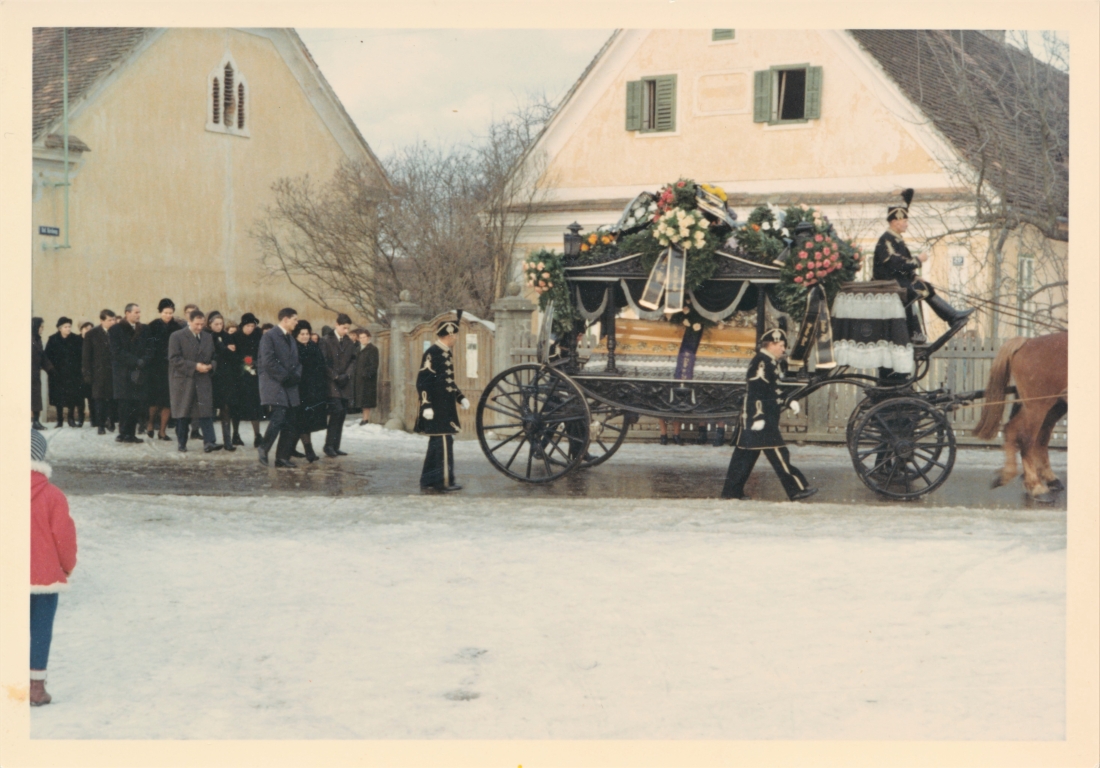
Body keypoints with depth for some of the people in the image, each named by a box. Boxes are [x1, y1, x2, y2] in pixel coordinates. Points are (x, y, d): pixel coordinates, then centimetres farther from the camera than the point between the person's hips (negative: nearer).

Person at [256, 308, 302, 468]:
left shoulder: (290, 339, 19)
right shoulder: (269, 336, -7)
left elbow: (296, 361, 20)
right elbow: (268, 362, -16)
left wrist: (296, 375, 0)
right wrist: (285, 377, -15)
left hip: (289, 386, 8)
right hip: (274, 385, -8)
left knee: (289, 422, 4)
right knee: (278, 417, -17)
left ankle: (283, 457, 8)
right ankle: (263, 448, 0)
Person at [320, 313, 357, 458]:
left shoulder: (350, 342, 13)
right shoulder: (326, 340, -3)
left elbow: (353, 360, 9)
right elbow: (324, 362, -8)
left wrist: (346, 375, -8)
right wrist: (335, 376, -13)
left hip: (345, 384, 6)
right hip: (331, 384, -6)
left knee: (342, 414, 4)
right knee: (337, 411, -17)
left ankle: (335, 447, 9)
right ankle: (329, 445, -9)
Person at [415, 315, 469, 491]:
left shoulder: (446, 353, 15)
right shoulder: (432, 353, -14)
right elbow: (423, 381, -18)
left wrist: (460, 398, 18)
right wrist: (426, 406, -21)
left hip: (445, 409, 10)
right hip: (436, 409, -10)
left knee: (437, 443, 13)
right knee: (444, 441, -8)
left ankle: (429, 479, 19)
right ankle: (444, 480, -5)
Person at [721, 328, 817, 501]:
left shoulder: (770, 362, 18)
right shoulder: (760, 362, -15)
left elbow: (773, 390, 27)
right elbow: (756, 391, -21)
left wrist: (789, 401, 17)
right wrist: (758, 417, -24)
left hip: (765, 417, 11)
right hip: (760, 418, -11)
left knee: (746, 454, 10)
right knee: (778, 454, -9)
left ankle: (732, 491, 13)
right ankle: (796, 489, -8)